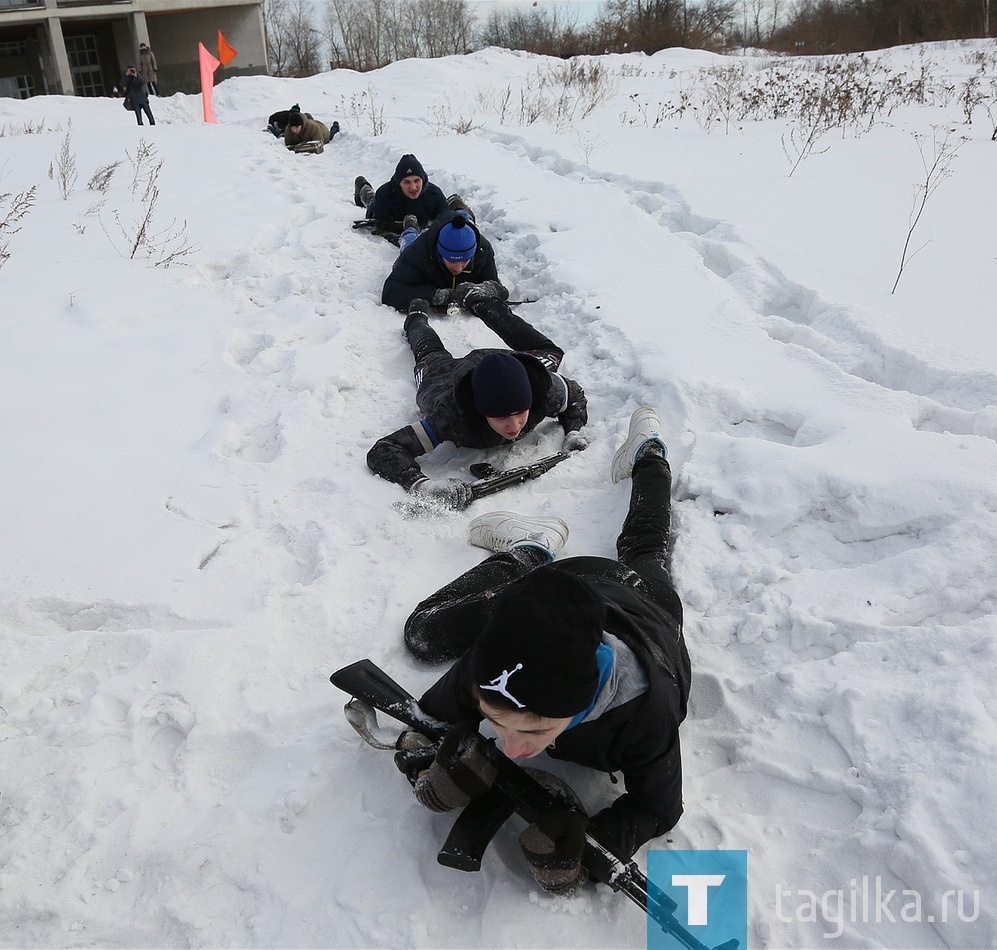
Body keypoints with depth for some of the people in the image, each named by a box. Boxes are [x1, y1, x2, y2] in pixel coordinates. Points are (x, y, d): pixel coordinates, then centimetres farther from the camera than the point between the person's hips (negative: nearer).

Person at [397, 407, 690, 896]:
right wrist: (431, 771, -47)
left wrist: (582, 838, -53)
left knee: (642, 551, 37)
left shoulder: (645, 709, -53)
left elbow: (658, 810, -34)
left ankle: (650, 452, 57)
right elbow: (421, 722, -25)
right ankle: (531, 552, 25)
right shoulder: (485, 662, -46)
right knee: (425, 632, 17)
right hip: (561, 583, 0)